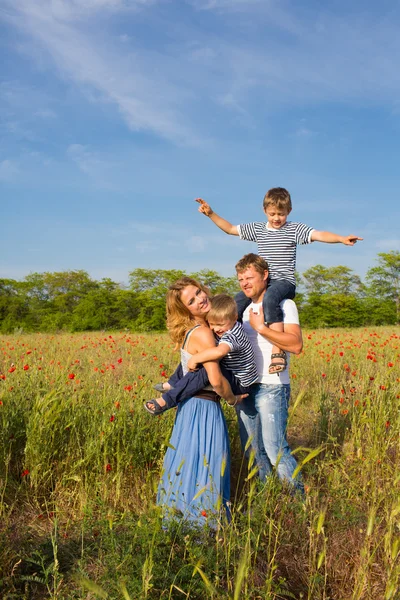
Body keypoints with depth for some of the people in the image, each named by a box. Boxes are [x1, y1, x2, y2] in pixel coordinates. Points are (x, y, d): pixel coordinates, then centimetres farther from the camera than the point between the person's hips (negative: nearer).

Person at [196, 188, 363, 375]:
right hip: (261, 281, 5)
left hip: (284, 281, -5)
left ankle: (278, 351, -39)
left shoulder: (295, 229, 1)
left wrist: (341, 238, -31)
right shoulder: (256, 229, 14)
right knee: (235, 304, -17)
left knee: (269, 299, -38)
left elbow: (319, 235, -13)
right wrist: (211, 214, 13)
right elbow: (230, 228, 21)